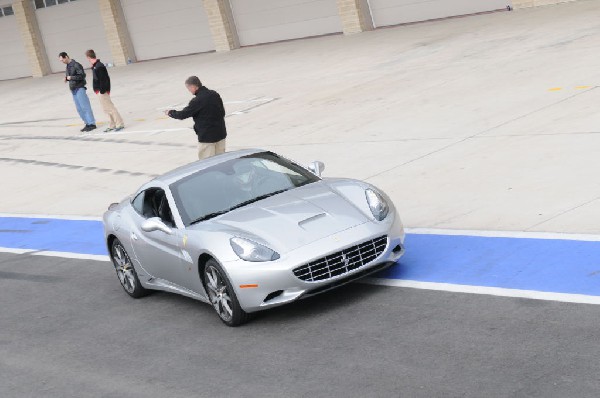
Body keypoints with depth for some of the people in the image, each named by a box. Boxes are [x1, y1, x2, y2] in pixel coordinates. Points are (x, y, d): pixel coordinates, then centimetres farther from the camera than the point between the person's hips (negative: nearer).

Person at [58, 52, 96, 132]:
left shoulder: (76, 65, -13)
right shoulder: (68, 66, 14)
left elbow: (82, 75, -18)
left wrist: (71, 77, -19)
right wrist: (66, 78, 3)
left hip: (79, 89, -9)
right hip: (73, 89, 9)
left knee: (85, 107, -7)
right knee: (79, 109, 8)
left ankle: (92, 123, -3)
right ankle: (87, 123, 13)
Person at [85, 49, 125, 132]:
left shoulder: (99, 67, -21)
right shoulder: (95, 66, 8)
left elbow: (103, 80, -22)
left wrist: (102, 91, -20)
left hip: (102, 91, -10)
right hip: (100, 91, 10)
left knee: (110, 108, -6)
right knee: (106, 109, 15)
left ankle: (120, 124, -2)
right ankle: (112, 125, 22)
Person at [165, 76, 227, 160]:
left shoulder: (197, 100, -18)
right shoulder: (215, 94, 3)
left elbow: (183, 115, -13)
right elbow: (222, 112, 11)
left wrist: (170, 112, 4)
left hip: (206, 137, -7)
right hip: (221, 134, 7)